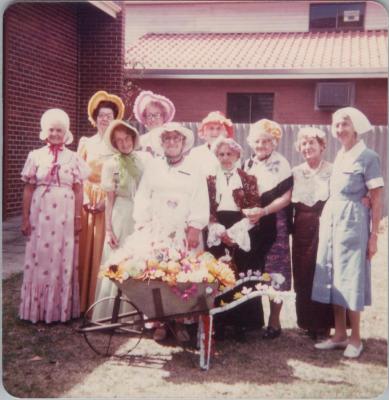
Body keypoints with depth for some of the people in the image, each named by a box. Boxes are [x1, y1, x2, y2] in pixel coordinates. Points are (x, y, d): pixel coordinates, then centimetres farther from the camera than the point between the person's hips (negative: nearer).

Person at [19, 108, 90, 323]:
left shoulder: (73, 158, 4)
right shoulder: (36, 156, 4)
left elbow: (78, 190, 3)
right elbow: (28, 189, 3)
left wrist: (78, 217, -2)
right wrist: (25, 217, 0)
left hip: (65, 215, 0)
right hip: (40, 213, 0)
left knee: (63, 259, 5)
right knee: (40, 258, 4)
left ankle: (61, 308, 16)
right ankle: (38, 308, 15)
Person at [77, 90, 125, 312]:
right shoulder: (86, 143, 8)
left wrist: (107, 200, -12)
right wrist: (85, 199, -7)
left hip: (109, 202, -1)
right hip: (87, 201, 2)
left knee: (103, 249, -2)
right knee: (85, 249, 2)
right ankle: (84, 301, 10)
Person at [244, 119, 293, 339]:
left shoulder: (281, 164, -5)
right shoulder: (248, 164, 12)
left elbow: (286, 197, -12)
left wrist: (263, 211, -22)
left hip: (274, 225, -5)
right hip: (251, 224, 5)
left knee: (274, 272, 0)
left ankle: (274, 321, 10)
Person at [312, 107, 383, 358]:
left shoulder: (368, 157, -7)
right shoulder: (339, 156, 14)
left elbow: (377, 199, -9)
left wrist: (374, 235, -12)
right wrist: (328, 221, 7)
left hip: (353, 220, -7)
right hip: (331, 218, 7)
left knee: (350, 277, -2)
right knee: (333, 276, 8)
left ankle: (356, 338, 12)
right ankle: (340, 334, 19)